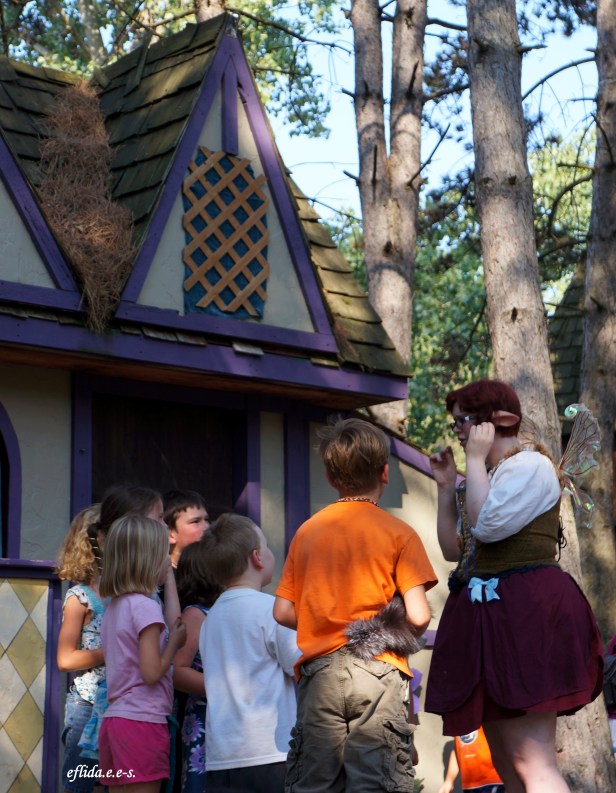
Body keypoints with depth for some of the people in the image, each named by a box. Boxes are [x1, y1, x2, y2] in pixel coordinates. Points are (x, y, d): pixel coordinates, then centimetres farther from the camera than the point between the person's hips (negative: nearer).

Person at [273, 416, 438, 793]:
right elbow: (418, 617, -9)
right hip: (379, 671, -3)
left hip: (319, 672, 3)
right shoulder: (398, 533, -1)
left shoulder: (308, 531, 9)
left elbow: (283, 612, 8)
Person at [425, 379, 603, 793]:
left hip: (525, 614, -10)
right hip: (489, 615, 10)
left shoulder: (530, 465, -7)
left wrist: (476, 459, -10)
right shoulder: (487, 478, 20)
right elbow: (453, 549, 20)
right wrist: (447, 487, 13)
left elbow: (487, 525, -20)